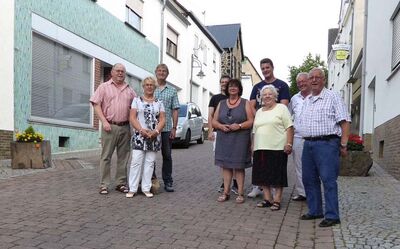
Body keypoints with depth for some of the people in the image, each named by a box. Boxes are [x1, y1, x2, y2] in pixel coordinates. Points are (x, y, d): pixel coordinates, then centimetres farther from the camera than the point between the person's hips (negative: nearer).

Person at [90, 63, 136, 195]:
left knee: (123, 157, 7)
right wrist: (104, 122, -11)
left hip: (125, 127, 4)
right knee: (106, 156, 0)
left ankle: (121, 183, 16)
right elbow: (96, 105, -2)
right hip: (110, 126, -3)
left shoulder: (130, 90, 15)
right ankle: (104, 185, 6)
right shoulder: (104, 87, 5)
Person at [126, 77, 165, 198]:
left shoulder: (159, 103, 11)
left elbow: (162, 119, 5)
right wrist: (142, 130, -16)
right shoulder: (136, 100, 6)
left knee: (150, 162, 4)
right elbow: (132, 118, -3)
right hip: (139, 136, -2)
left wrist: (156, 131, -13)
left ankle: (146, 188, 11)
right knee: (136, 161, -5)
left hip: (154, 137, 2)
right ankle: (132, 188, 2)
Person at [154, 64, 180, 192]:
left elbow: (175, 110, 7)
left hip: (166, 128, 1)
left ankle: (168, 182, 12)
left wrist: (174, 128, -1)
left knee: (167, 155, 5)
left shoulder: (172, 91, 10)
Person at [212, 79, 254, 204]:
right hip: (224, 140, 3)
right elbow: (214, 121, 11)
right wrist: (221, 126, -10)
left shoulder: (245, 103, 6)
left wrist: (239, 126, -18)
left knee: (239, 166, -1)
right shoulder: (221, 103, 15)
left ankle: (240, 193, 6)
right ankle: (226, 192, 11)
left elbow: (251, 121, -2)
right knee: (225, 166, 4)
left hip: (240, 140, -3)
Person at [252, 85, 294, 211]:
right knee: (263, 175, 7)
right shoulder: (259, 112, 19)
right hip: (260, 148, 6)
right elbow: (254, 131, 21)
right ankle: (267, 199, 17)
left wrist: (289, 144, -14)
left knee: (277, 176, 0)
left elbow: (289, 128, -6)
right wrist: (253, 146, 15)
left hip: (277, 148, -6)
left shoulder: (282, 108, 2)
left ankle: (277, 200, 7)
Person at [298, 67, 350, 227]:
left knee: (328, 180, -6)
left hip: (326, 144, -7)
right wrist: (306, 141, 14)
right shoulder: (306, 101, 19)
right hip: (308, 144, 7)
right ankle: (315, 211, 23)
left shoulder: (333, 97, -2)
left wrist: (343, 145, -13)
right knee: (309, 179, 11)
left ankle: (332, 216, 2)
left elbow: (344, 122, -7)